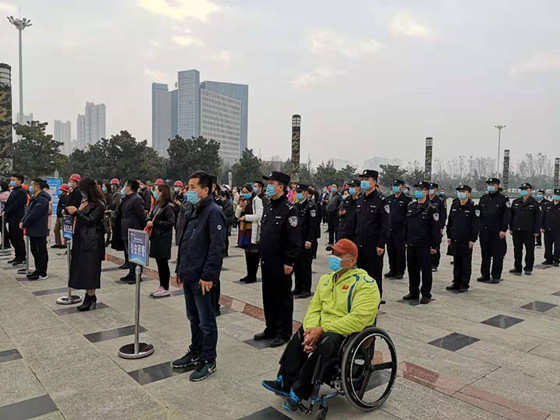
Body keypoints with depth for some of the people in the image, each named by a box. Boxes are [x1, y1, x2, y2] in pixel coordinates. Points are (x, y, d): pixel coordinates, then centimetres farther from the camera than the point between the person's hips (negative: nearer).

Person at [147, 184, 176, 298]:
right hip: (156, 237, 8)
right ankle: (161, 286, 24)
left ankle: (166, 289, 10)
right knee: (159, 263, 14)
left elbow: (171, 222, -19)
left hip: (163, 239, -8)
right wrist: (149, 221, -5)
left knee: (163, 263, 0)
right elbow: (151, 216, 19)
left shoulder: (168, 206, -14)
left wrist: (154, 223, -17)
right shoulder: (157, 204, 12)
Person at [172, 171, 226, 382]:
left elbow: (218, 247, -22)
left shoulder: (213, 212, -16)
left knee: (206, 321, 4)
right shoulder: (193, 212, 13)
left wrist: (208, 276, -22)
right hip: (189, 277, 9)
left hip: (202, 279, -9)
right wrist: (180, 269, 17)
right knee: (193, 318, 21)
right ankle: (196, 352, 36)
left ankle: (208, 361, 18)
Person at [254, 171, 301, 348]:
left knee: (283, 298, 4)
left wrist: (289, 262, -19)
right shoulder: (268, 208, 13)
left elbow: (294, 239, -18)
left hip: (281, 264, -8)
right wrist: (262, 257, 17)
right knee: (268, 297, 16)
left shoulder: (288, 209, -14)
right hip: (267, 263, 8)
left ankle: (284, 333, 17)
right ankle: (271, 329, 31)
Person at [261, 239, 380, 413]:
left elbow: (358, 318, -24)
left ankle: (299, 393, -15)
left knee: (324, 343, -31)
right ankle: (285, 383, 2)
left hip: (349, 334, -8)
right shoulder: (326, 279, 12)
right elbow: (314, 307, 9)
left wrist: (322, 330, -24)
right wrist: (311, 330, -13)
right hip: (322, 330, 8)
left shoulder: (364, 284, -13)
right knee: (299, 336, -10)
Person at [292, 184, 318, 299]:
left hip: (306, 242, -7)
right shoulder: (296, 205, 14)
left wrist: (309, 241, -18)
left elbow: (313, 225, -15)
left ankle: (306, 290, 9)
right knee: (297, 265, 12)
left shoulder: (311, 206, -10)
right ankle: (298, 288, 24)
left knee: (305, 265, 0)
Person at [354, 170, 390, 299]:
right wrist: (354, 241, 13)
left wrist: (381, 245, -17)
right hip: (360, 244, 7)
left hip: (374, 245, -6)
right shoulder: (360, 200, 11)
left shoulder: (381, 200, -10)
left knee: (375, 275, 4)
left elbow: (386, 225, -13)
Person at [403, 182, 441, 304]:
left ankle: (426, 294, 14)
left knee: (425, 269, 3)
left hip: (424, 245, -6)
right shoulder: (410, 206, 10)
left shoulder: (432, 208, -7)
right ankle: (413, 292, 25)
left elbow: (436, 228, -9)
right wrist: (406, 240, 14)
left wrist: (434, 246, -12)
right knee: (412, 269, 13)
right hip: (411, 244, 6)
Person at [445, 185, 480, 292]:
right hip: (455, 239, 5)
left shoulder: (473, 207, -7)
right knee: (456, 261, 12)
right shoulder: (454, 206, 8)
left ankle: (464, 285, 12)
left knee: (466, 262, 4)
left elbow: (476, 225, -9)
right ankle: (456, 283, 21)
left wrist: (472, 239, -12)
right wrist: (449, 236, 11)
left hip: (466, 240, -5)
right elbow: (450, 222, 14)